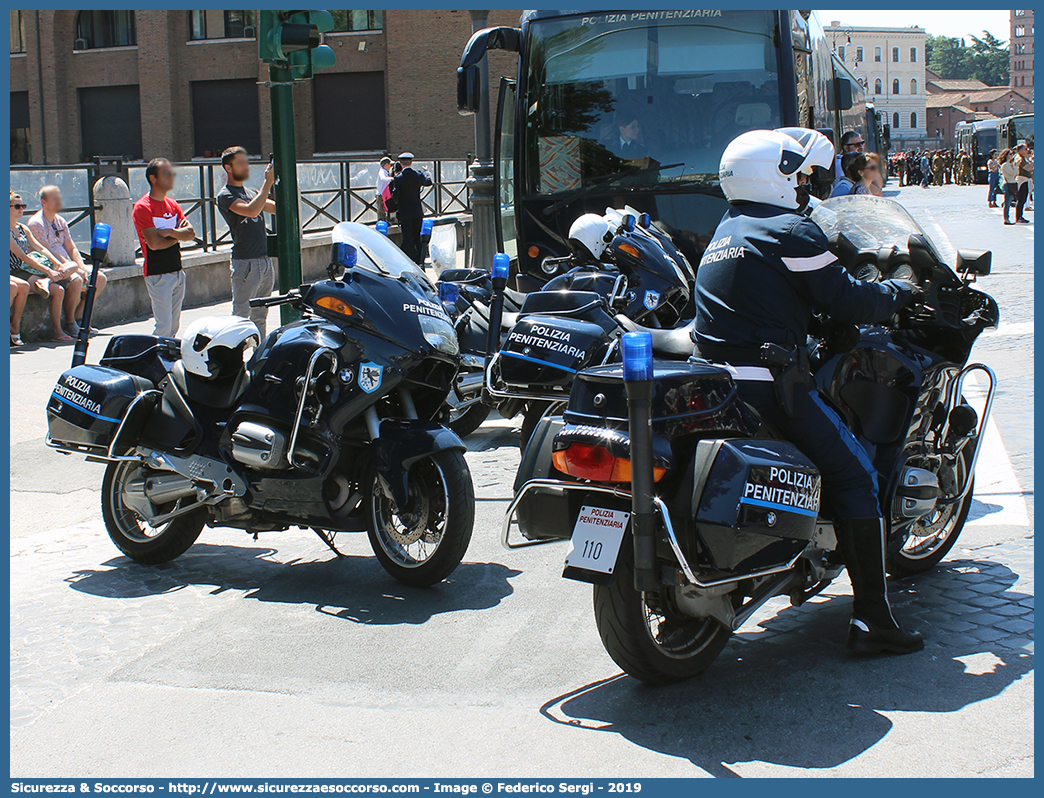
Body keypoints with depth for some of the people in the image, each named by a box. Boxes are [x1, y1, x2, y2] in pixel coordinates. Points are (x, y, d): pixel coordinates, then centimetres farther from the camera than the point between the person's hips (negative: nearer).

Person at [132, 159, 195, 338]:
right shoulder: (143, 207, -11)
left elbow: (191, 233, 3)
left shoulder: (173, 204, 12)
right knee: (164, 326, -11)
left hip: (177, 272, 7)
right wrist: (178, 235, -5)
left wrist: (170, 232, -14)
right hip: (157, 274, -7)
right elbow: (154, 243, -19)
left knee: (174, 326, 9)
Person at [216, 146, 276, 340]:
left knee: (260, 316, 13)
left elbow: (276, 207, 14)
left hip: (265, 260, 8)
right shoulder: (225, 196, -8)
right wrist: (267, 182, -21)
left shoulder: (250, 192, 18)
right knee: (241, 316, -6)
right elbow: (251, 210, -24)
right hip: (246, 263, -8)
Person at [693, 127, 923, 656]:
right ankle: (872, 621, -6)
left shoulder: (727, 228, 19)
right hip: (767, 381, -9)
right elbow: (846, 301, -8)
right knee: (853, 475, -2)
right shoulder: (792, 230, -7)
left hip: (711, 377, 9)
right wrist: (901, 292, 11)